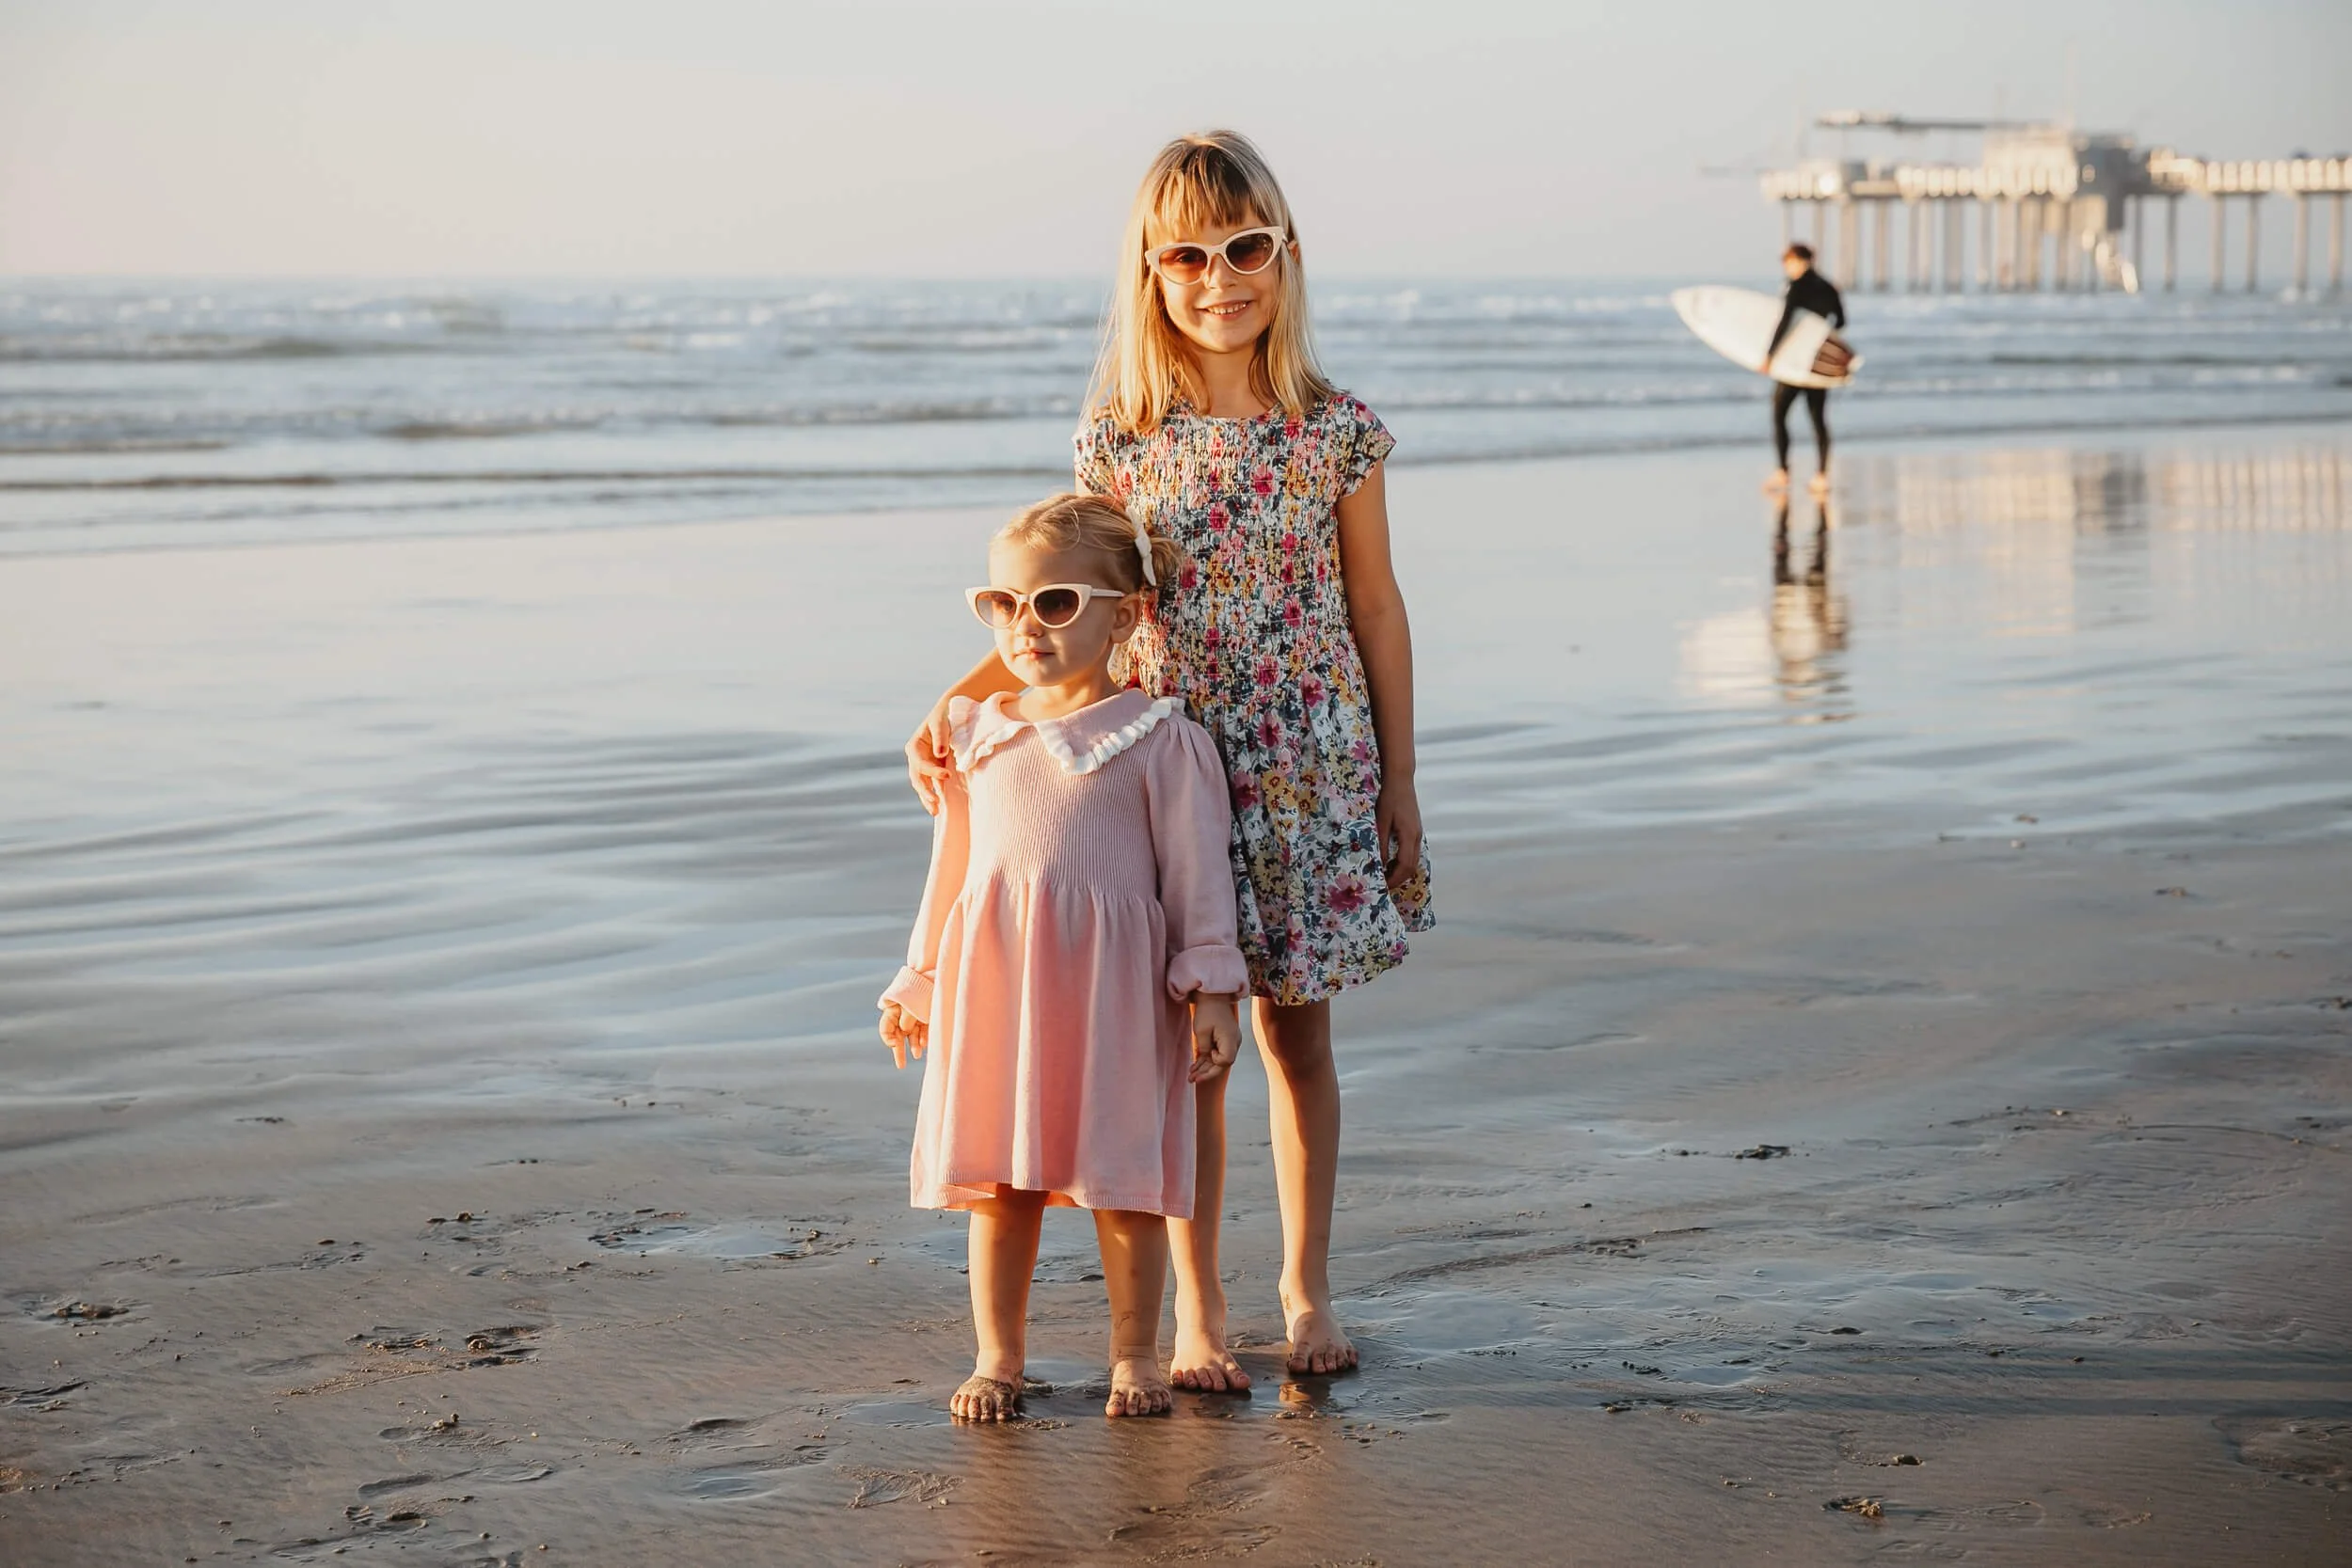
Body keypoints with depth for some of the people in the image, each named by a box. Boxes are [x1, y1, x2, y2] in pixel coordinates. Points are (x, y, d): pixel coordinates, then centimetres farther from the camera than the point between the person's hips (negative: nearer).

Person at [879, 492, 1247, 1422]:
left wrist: (1212, 990, -7)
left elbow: (1195, 871, -2)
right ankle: (998, 1353, 21)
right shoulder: (978, 737, 11)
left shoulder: (1158, 741, -2)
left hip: (1111, 986, -4)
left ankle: (1135, 1354, 17)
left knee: (1121, 1178, 4)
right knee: (995, 1178, 9)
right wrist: (919, 982, 18)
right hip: (992, 980, 4)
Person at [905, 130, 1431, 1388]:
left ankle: (1306, 1286, 26)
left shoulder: (1336, 430, -2)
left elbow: (1375, 606, 4)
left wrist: (1400, 781, 5)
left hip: (1312, 767, 0)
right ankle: (1197, 1305, 20)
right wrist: (958, 706, -9)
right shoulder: (1119, 435, -3)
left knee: (1298, 1032, 10)